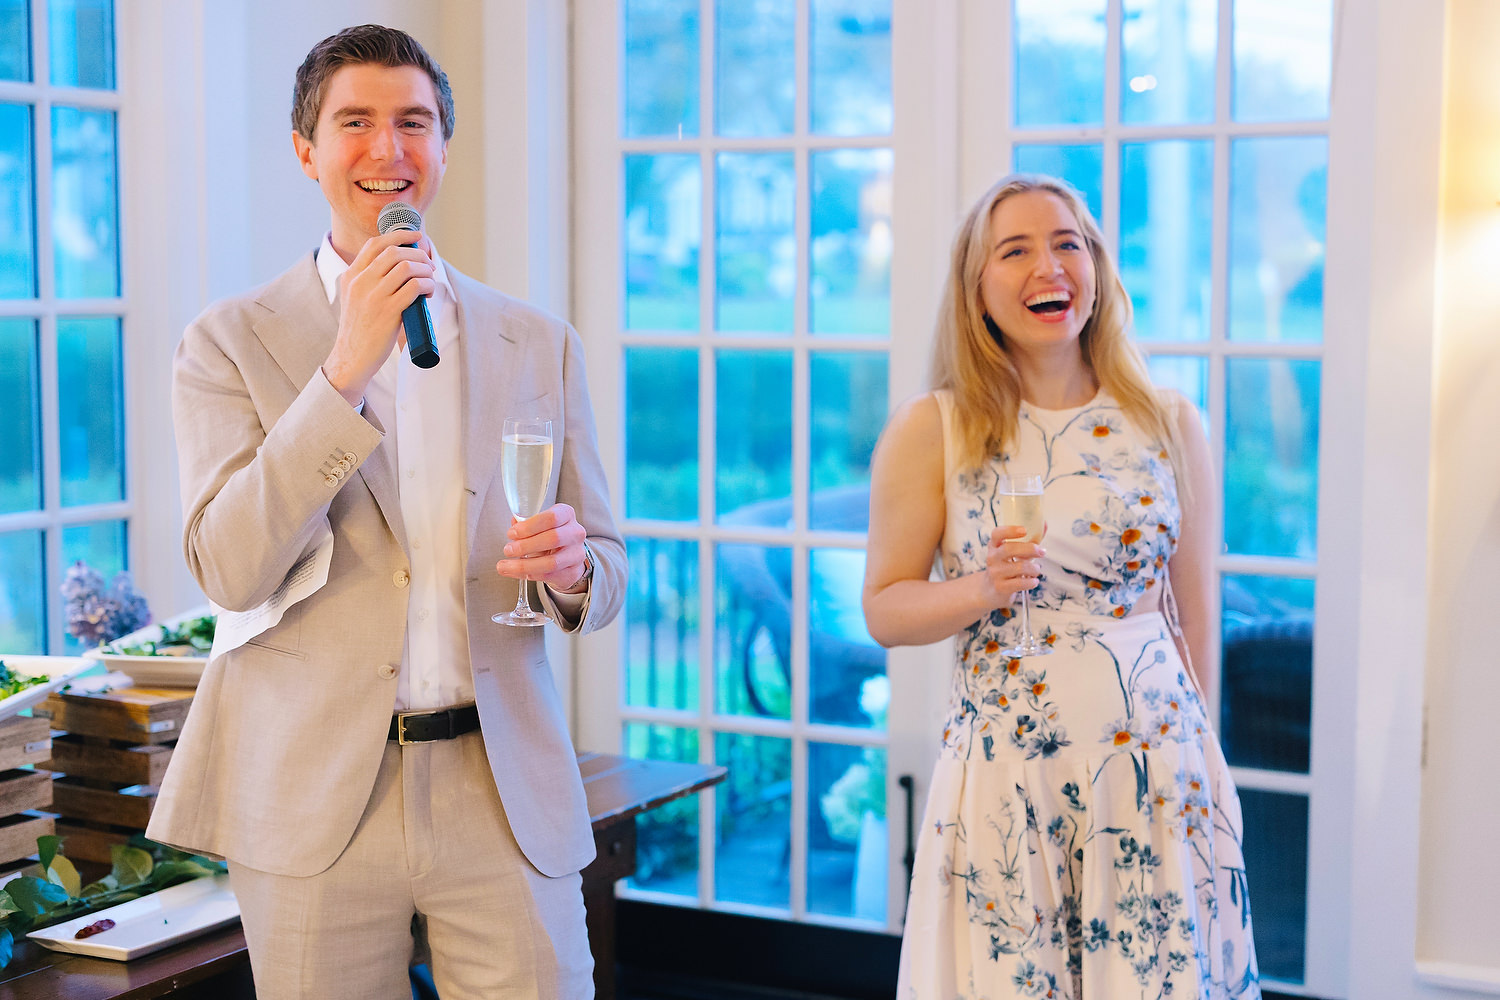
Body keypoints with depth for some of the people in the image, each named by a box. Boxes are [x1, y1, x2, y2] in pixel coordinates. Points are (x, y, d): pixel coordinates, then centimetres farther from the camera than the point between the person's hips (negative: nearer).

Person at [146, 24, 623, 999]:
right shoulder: (232, 342, 1)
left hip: (507, 797, 2)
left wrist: (572, 568, -13)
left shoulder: (539, 343, 8)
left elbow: (608, 571, 12)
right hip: (312, 803, -1)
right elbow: (232, 571, -11)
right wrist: (347, 365, -18)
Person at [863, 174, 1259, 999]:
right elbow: (884, 610, 0)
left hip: (1157, 765, 2)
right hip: (1003, 769, -1)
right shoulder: (928, 431, -2)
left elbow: (1195, 617, 11)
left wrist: (1187, 743, 15)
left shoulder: (1169, 423, 4)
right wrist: (982, 590, -17)